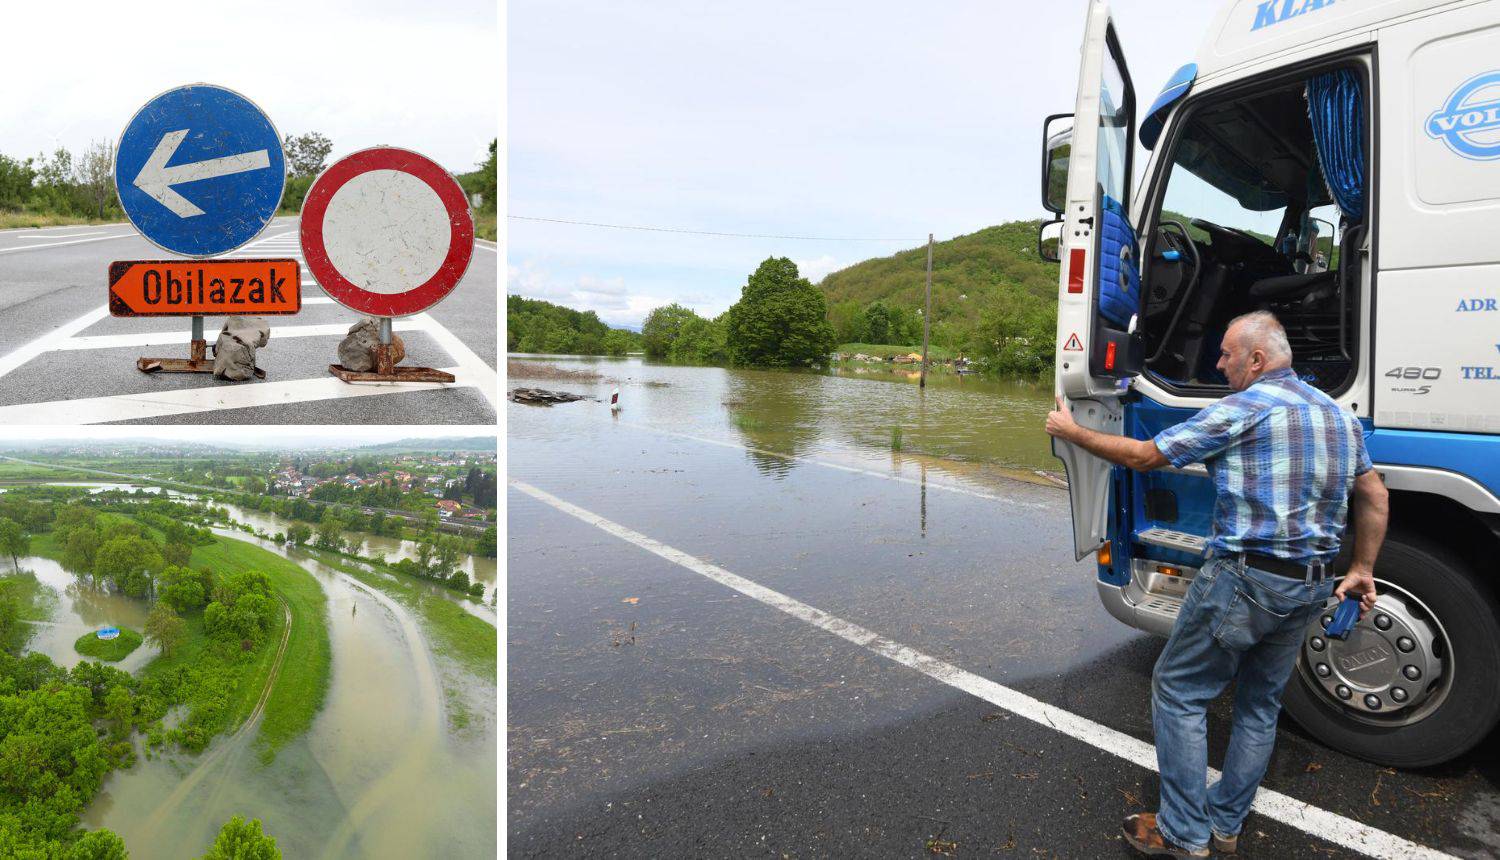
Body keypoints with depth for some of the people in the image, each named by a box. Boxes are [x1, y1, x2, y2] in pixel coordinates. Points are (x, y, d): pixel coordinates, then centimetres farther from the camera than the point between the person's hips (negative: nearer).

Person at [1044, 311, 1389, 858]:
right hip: (1311, 588, 8)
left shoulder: (1242, 410, -13)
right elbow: (1374, 496, 17)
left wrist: (1071, 432, 0)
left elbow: (1144, 456, -11)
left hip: (1244, 580, -8)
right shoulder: (1339, 415, 12)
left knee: (1178, 691, 5)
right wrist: (1361, 571, 23)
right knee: (1260, 704, 19)